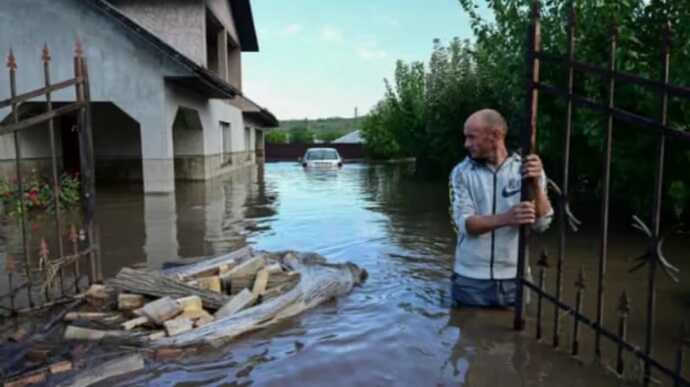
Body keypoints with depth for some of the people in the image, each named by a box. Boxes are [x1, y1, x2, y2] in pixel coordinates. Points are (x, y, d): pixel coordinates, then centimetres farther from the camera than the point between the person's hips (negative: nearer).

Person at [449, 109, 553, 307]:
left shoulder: (527, 169, -2)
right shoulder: (462, 172, -4)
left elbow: (541, 223, -11)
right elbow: (464, 223, -15)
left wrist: (535, 184, -27)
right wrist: (506, 218, -31)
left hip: (513, 279, 1)